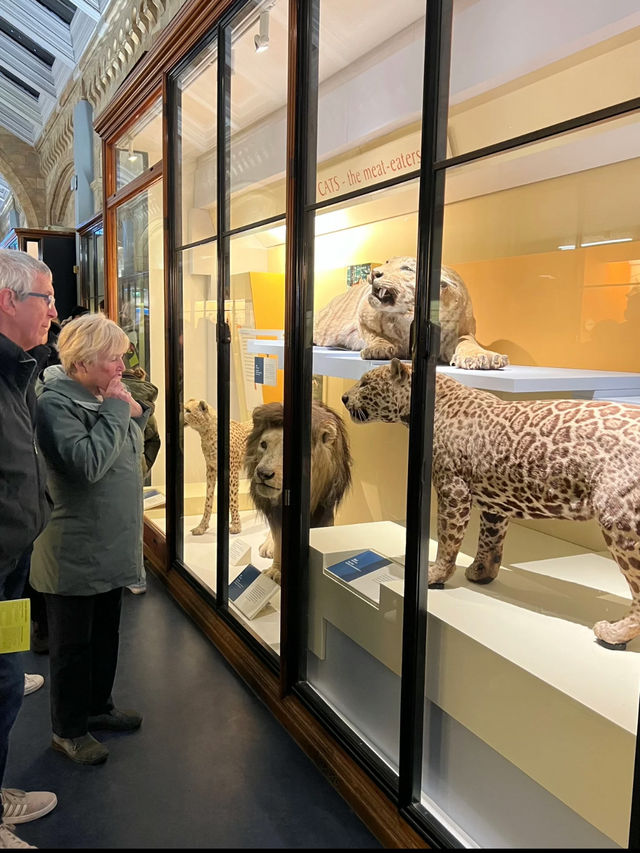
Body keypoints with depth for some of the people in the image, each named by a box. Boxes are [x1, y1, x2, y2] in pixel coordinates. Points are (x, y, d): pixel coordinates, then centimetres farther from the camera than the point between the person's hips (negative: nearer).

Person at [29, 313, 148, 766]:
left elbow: (131, 451, 16)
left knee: (106, 634, 22)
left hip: (112, 545, 8)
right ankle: (69, 730, 28)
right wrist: (115, 410, -22)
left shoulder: (105, 395, 6)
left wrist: (135, 412, -2)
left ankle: (98, 706, 41)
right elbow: (88, 463, -30)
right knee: (73, 643, 9)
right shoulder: (55, 404, -19)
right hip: (75, 554, -8)